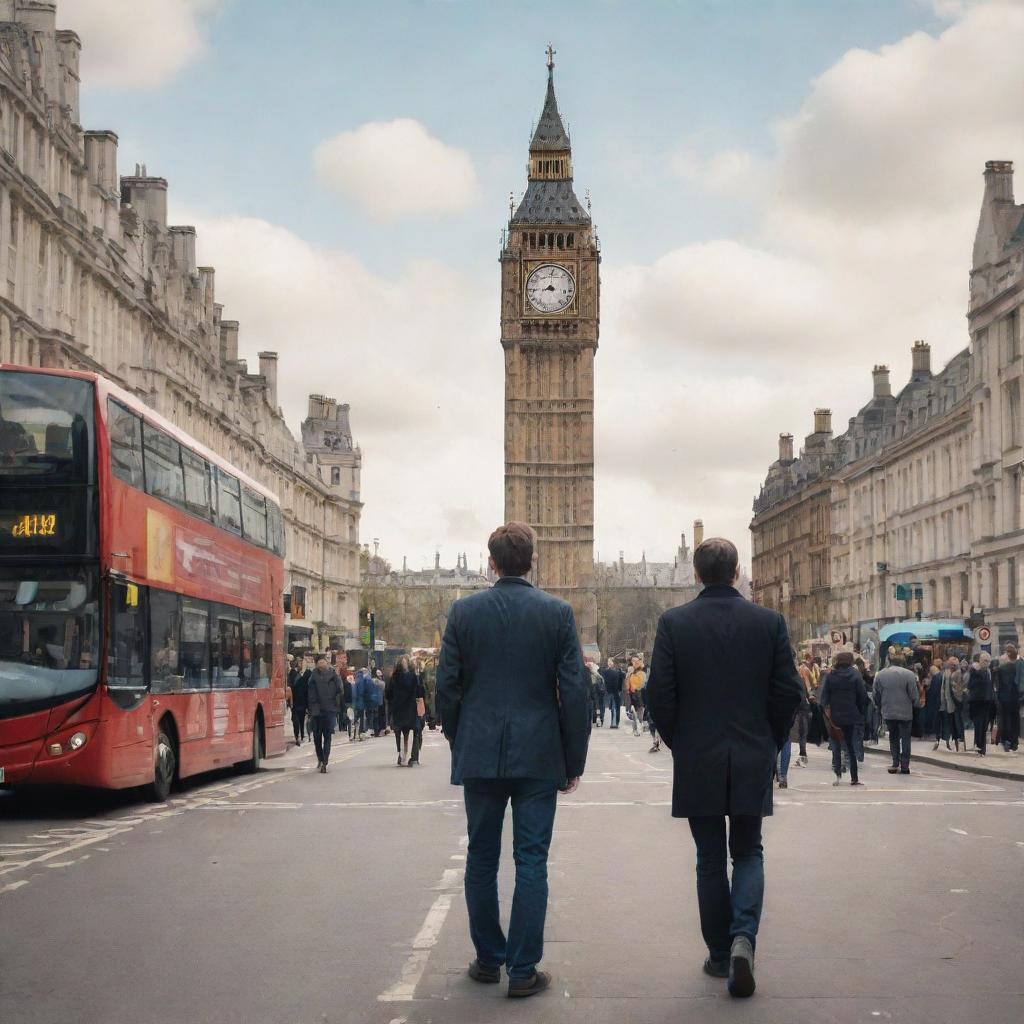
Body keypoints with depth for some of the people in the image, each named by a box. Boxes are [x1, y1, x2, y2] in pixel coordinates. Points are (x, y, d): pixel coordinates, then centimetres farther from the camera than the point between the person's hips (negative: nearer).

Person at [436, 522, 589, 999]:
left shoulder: (463, 611, -1)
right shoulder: (557, 612, -4)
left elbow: (447, 686, 1)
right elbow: (574, 691, -5)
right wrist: (574, 759, 4)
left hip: (479, 754, 1)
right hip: (538, 756, -1)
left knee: (482, 857, 13)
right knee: (531, 860, 3)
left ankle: (488, 958, 21)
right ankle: (523, 970, 3)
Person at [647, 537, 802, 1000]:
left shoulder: (674, 622, -6)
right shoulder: (769, 622, -3)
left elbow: (659, 694, -7)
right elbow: (788, 692, -3)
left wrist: (678, 742, 8)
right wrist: (770, 742, 12)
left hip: (697, 762, -1)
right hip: (753, 761, 1)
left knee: (710, 860, 11)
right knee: (748, 852, 14)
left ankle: (720, 954, 15)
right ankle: (743, 936, -8)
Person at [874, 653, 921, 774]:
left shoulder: (880, 675, 0)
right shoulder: (909, 675, -10)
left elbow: (877, 696, 6)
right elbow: (914, 696, -8)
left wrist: (880, 709, 19)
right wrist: (914, 706, 10)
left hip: (888, 713, 2)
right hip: (905, 713, -2)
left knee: (893, 738, 15)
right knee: (905, 738, 7)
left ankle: (895, 763, 9)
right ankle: (904, 766, 6)